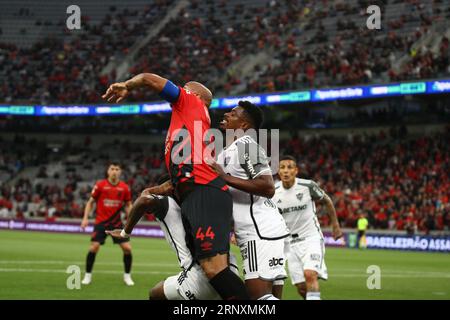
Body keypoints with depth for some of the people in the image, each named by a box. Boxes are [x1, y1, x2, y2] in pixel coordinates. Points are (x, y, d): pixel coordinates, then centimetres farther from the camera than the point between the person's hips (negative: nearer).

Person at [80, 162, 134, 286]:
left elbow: (128, 205, 11)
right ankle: (88, 275, 3)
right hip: (101, 222, -2)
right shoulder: (100, 185, -5)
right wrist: (85, 218, -6)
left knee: (127, 248, -7)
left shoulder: (125, 187, 0)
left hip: (117, 223, 2)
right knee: (94, 247, -14)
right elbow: (90, 202, 4)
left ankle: (127, 276, 12)